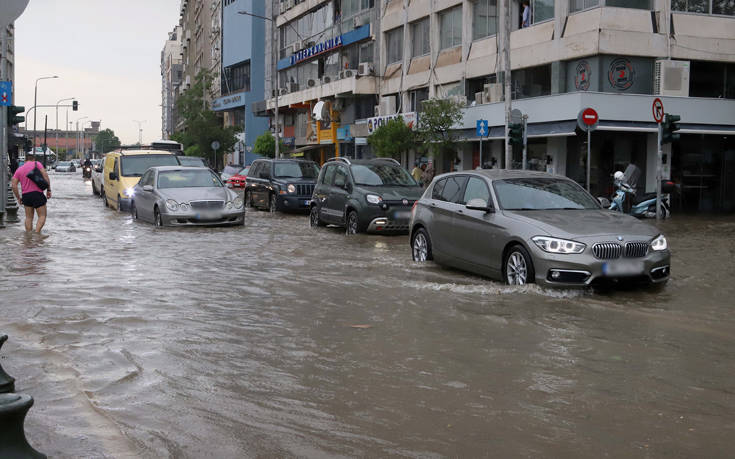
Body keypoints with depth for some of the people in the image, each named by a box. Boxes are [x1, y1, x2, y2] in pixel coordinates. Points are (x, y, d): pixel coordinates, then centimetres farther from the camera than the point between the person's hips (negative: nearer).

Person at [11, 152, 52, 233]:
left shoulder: (19, 170, 15)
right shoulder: (37, 164, 4)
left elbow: (14, 185, 5)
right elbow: (45, 175, -8)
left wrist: (18, 197, 11)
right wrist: (48, 189, -5)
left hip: (25, 195, 5)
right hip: (37, 193, -4)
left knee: (29, 217, 12)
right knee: (42, 216, 1)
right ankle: (36, 233, -15)